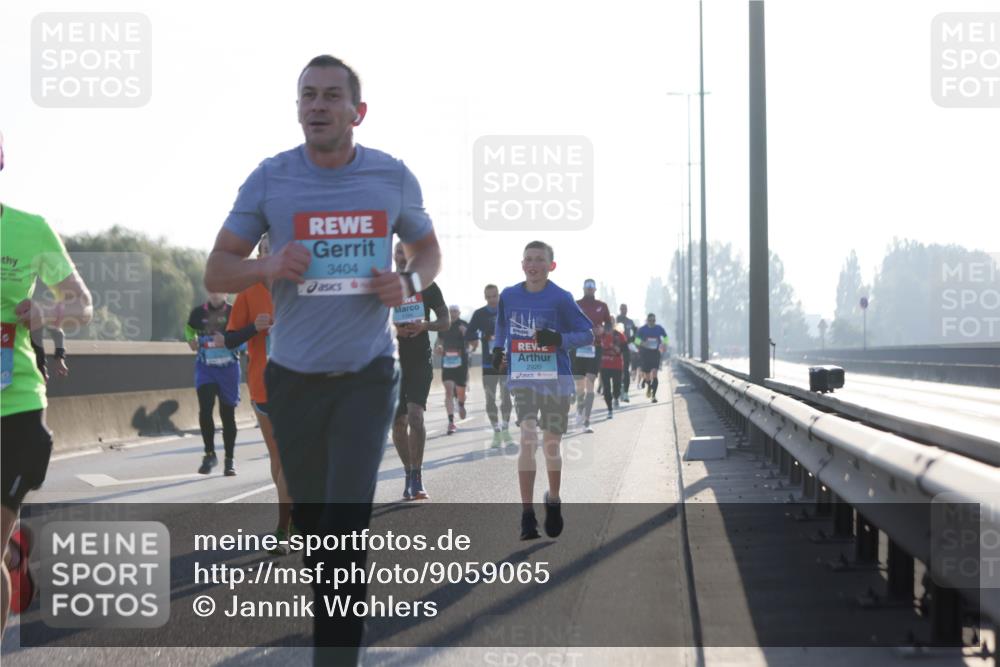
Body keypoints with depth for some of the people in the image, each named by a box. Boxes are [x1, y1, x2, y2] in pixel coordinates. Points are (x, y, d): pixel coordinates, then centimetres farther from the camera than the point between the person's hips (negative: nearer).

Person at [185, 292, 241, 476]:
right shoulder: (198, 312, 1)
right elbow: (189, 328, 20)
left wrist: (227, 341, -24)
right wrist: (191, 340, 0)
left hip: (228, 368, -1)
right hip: (205, 368, 1)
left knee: (228, 414, 6)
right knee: (205, 408, -16)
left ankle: (230, 459, 18)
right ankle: (209, 453, 1)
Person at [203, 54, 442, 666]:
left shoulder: (393, 178, -2)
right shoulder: (271, 179, -4)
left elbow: (429, 250, 14)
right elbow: (217, 273, 0)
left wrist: (409, 282, -9)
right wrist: (268, 265, -21)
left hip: (368, 374, -1)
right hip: (295, 378, 1)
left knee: (347, 522, -13)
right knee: (311, 520, 12)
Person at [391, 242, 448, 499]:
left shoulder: (427, 286, 5)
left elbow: (445, 321, 6)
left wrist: (424, 325, -14)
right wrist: (391, 329, -13)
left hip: (420, 361, -2)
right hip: (392, 361, 2)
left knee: (415, 416, -18)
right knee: (397, 422, 5)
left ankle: (416, 477, -12)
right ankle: (409, 473, 20)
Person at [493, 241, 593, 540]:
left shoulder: (561, 298, -7)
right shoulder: (508, 296, 3)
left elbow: (588, 334, -4)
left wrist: (559, 339, -21)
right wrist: (498, 348, 5)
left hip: (556, 380, -1)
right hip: (523, 379, 1)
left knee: (551, 445, 7)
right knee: (528, 441, -13)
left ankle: (553, 501, 34)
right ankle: (527, 514, -9)